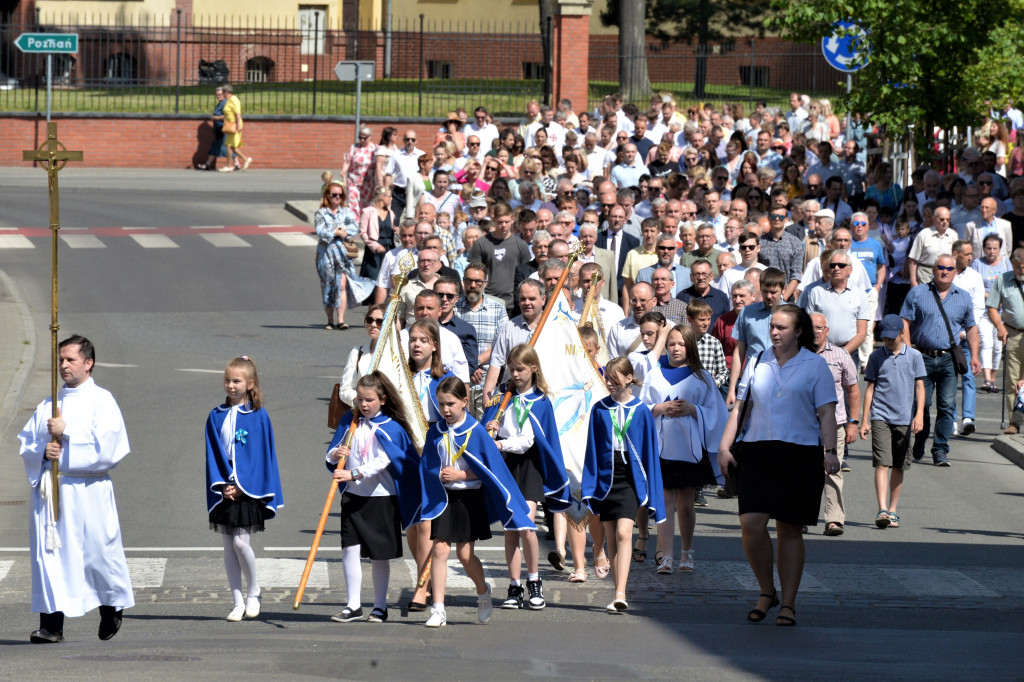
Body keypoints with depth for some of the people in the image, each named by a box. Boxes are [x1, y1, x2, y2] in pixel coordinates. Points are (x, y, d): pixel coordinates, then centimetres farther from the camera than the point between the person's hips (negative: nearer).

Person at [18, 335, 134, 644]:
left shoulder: (101, 401, 1)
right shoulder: (47, 405, 17)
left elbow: (106, 444, -11)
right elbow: (25, 443, 15)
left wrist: (66, 431, -12)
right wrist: (43, 451, -6)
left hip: (86, 489, -4)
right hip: (49, 488, 4)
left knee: (96, 550, 0)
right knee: (48, 552, -4)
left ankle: (112, 607, 25)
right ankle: (51, 624, -6)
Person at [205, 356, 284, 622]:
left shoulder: (258, 416, -3)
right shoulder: (216, 416, 7)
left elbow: (261, 455, -4)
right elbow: (212, 455, 5)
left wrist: (241, 486, -10)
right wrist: (222, 486, -7)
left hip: (248, 488, -4)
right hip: (223, 488, 4)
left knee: (240, 541, -11)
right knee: (228, 546, 4)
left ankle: (253, 592, 10)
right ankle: (238, 602, 11)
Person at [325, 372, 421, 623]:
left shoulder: (390, 428, -6)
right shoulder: (349, 423, 8)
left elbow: (382, 461, -17)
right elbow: (331, 457, 12)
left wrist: (353, 473, -28)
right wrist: (335, 455, -12)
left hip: (381, 497, -3)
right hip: (353, 496, 3)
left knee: (380, 555, 4)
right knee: (350, 549, -6)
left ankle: (380, 607, 15)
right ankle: (353, 606, 0)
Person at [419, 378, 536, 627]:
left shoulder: (476, 431, -7)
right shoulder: (435, 433, 2)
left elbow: (489, 468, -6)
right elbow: (427, 467, 8)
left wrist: (460, 475, -14)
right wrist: (440, 475, -13)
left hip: (470, 498, -3)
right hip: (443, 498, 3)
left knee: (464, 554, 1)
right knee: (439, 550, -8)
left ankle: (483, 592, 31)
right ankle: (438, 609, -6)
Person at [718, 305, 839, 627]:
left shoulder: (815, 365, 5)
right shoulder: (757, 363, 13)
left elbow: (826, 412, 0)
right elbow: (740, 407, 17)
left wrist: (830, 451, -12)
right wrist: (725, 446, 8)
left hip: (800, 455, -2)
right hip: (756, 452, 2)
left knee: (790, 530, 0)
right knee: (751, 524, -11)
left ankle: (788, 604, 9)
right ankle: (767, 591, 8)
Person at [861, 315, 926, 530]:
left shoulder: (914, 356, 5)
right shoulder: (876, 357, 6)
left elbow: (919, 386, 5)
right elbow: (870, 388, 10)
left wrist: (919, 414, -7)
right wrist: (864, 420, 7)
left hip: (904, 418, 1)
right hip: (880, 417, -1)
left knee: (899, 467, 7)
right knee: (882, 464, -12)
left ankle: (893, 511, 15)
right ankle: (882, 510, -19)